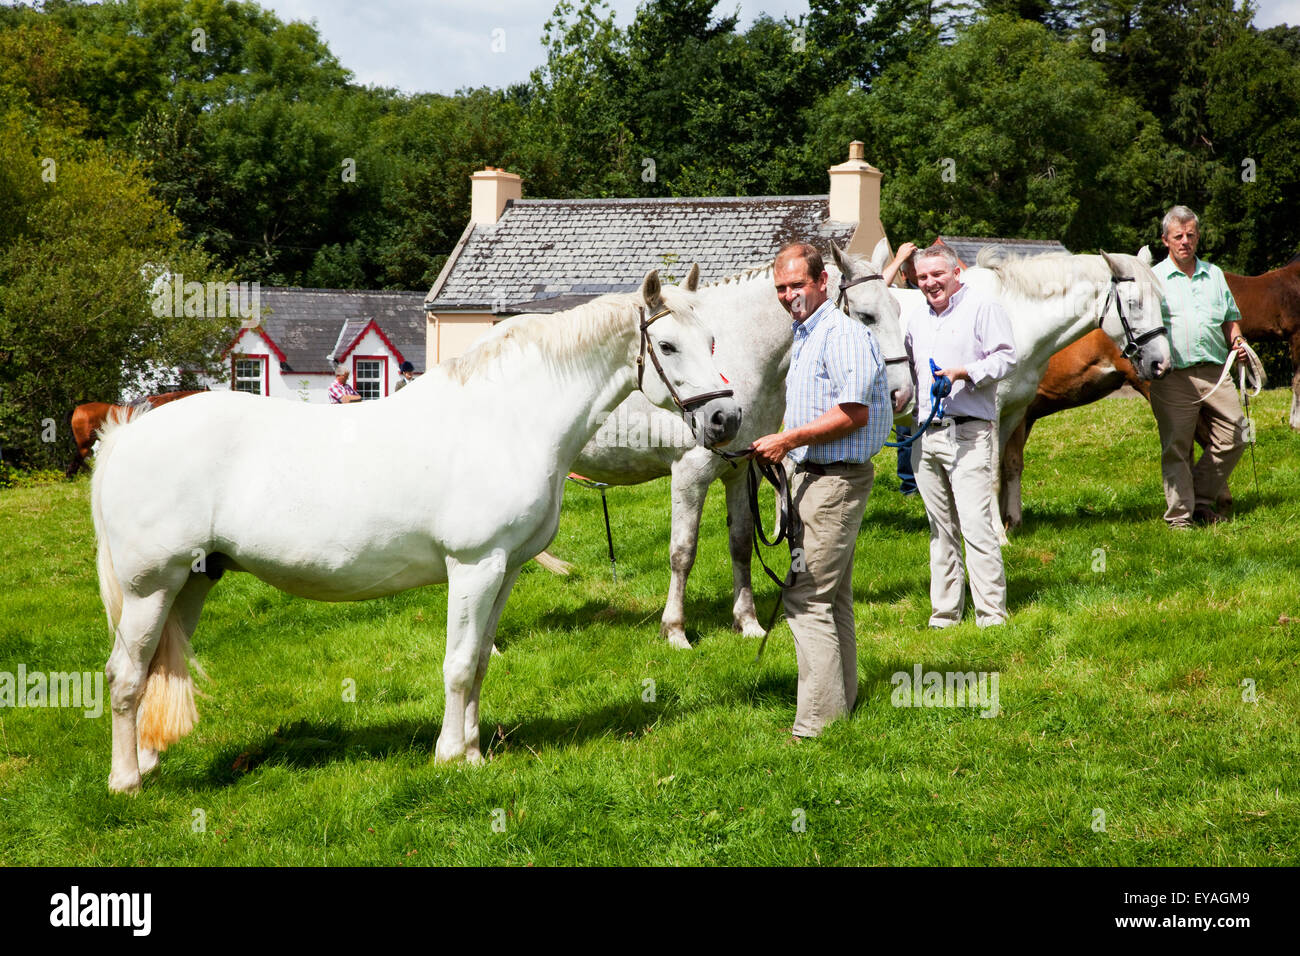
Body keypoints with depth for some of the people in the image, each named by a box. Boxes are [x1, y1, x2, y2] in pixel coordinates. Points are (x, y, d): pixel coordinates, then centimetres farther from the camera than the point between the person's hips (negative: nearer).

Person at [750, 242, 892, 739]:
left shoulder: (842, 334, -15)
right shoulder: (804, 336, 16)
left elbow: (854, 413, -23)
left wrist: (789, 439, -19)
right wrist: (780, 446, 13)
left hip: (835, 479, -11)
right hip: (812, 475, 11)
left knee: (806, 597, -12)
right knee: (832, 597, 15)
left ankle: (817, 721, -11)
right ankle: (841, 706, 23)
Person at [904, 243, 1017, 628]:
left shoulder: (983, 307, -2)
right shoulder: (916, 316, 18)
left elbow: (1005, 358, -9)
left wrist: (964, 372, -21)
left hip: (969, 433, -6)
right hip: (925, 434, 7)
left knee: (976, 524, -12)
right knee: (940, 528, 10)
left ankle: (991, 613, -10)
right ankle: (944, 612, 16)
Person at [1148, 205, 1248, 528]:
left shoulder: (1214, 274, 16)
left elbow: (1230, 317, 24)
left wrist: (1236, 339, 3)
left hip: (1215, 371, 4)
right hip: (1173, 377, -4)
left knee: (1232, 439, 3)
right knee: (1176, 447, -1)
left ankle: (1202, 501, 19)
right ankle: (1179, 515, 8)